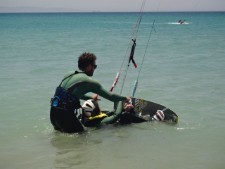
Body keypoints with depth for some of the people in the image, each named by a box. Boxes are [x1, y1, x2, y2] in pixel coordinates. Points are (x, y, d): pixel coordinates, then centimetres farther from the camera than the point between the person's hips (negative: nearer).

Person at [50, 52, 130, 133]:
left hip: (53, 112, 8)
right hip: (65, 115, -8)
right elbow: (110, 96, 1)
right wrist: (125, 98, 17)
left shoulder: (69, 74, 14)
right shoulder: (90, 82, -7)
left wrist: (90, 97, 43)